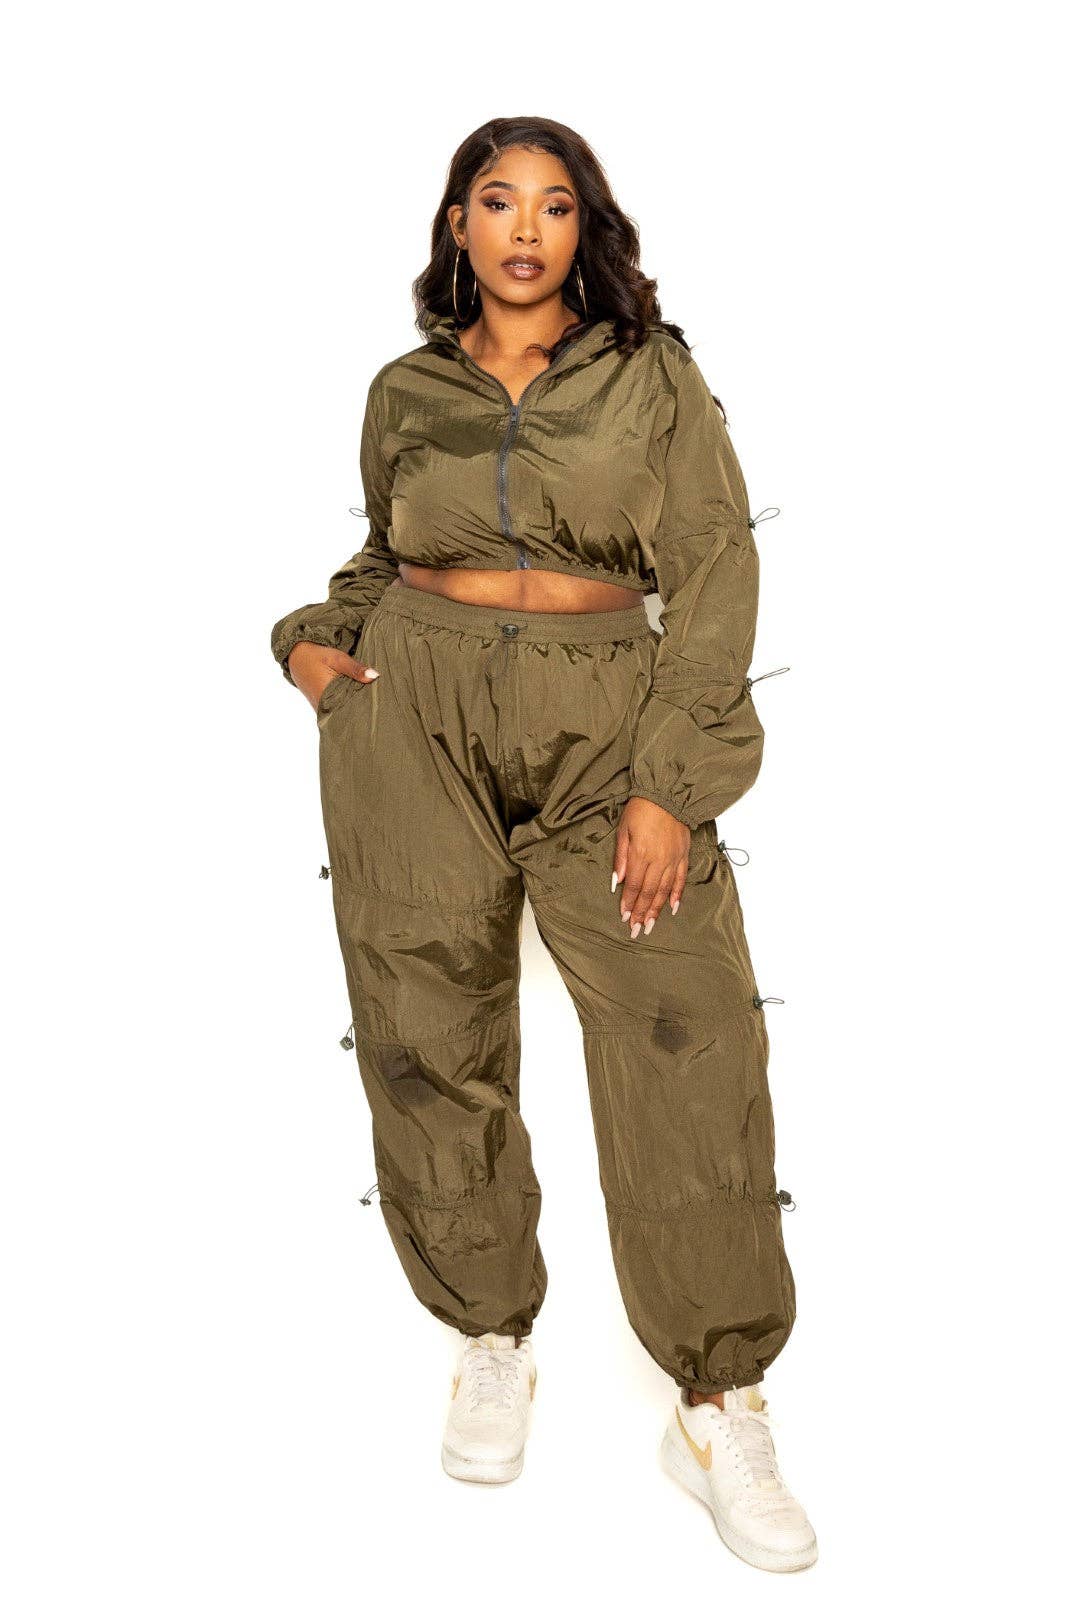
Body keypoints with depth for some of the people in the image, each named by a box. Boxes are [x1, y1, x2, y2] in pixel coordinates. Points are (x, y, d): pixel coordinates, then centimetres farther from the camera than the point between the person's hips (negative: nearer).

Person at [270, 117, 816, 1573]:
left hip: (606, 733, -1)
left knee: (692, 1029, -12)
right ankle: (493, 1339, 22)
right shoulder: (406, 391, 10)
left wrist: (672, 786, -11)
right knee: (429, 1039, 1)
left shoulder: (656, 376, 4)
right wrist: (316, 636, 4)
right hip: (413, 718, 2)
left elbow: (716, 578, -2)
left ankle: (722, 1409, 0)